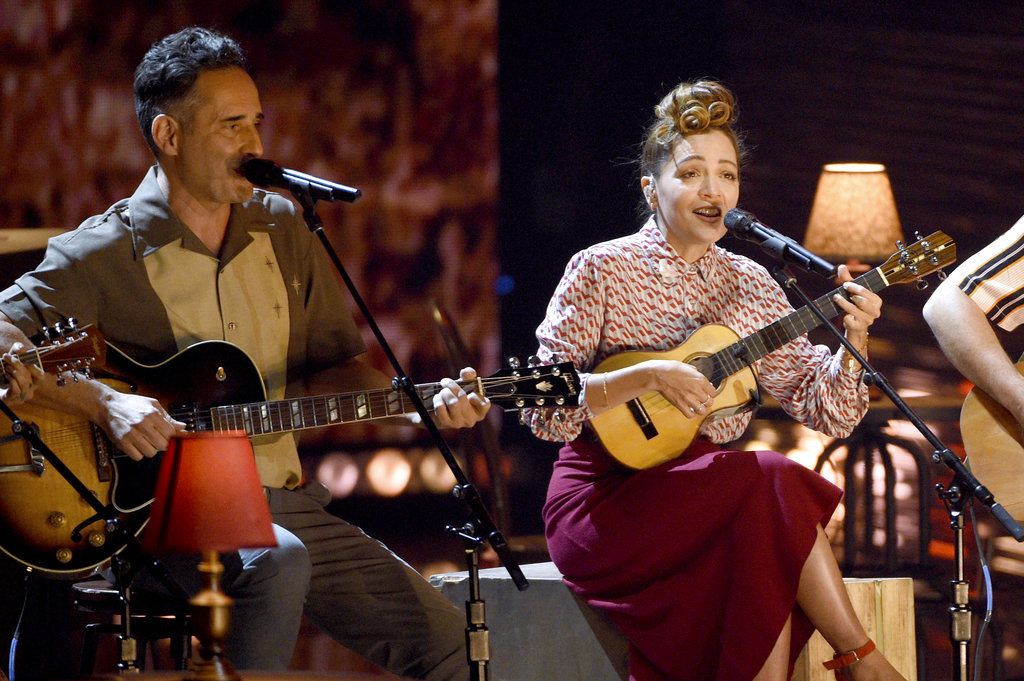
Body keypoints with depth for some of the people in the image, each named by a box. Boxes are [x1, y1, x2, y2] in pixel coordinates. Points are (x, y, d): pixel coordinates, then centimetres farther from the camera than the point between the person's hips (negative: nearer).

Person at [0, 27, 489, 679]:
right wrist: (103, 402, -28)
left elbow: (331, 362, 16)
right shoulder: (107, 253, -8)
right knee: (276, 563, -38)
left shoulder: (283, 228, 10)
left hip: (285, 501, 6)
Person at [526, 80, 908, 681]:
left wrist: (852, 344, -13)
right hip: (606, 501, -4)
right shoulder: (601, 270, -3)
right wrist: (649, 375, -22)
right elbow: (544, 410, -12)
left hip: (712, 504, 4)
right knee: (774, 482, -28)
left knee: (769, 564, -31)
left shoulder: (751, 287, 10)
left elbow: (827, 413, 6)